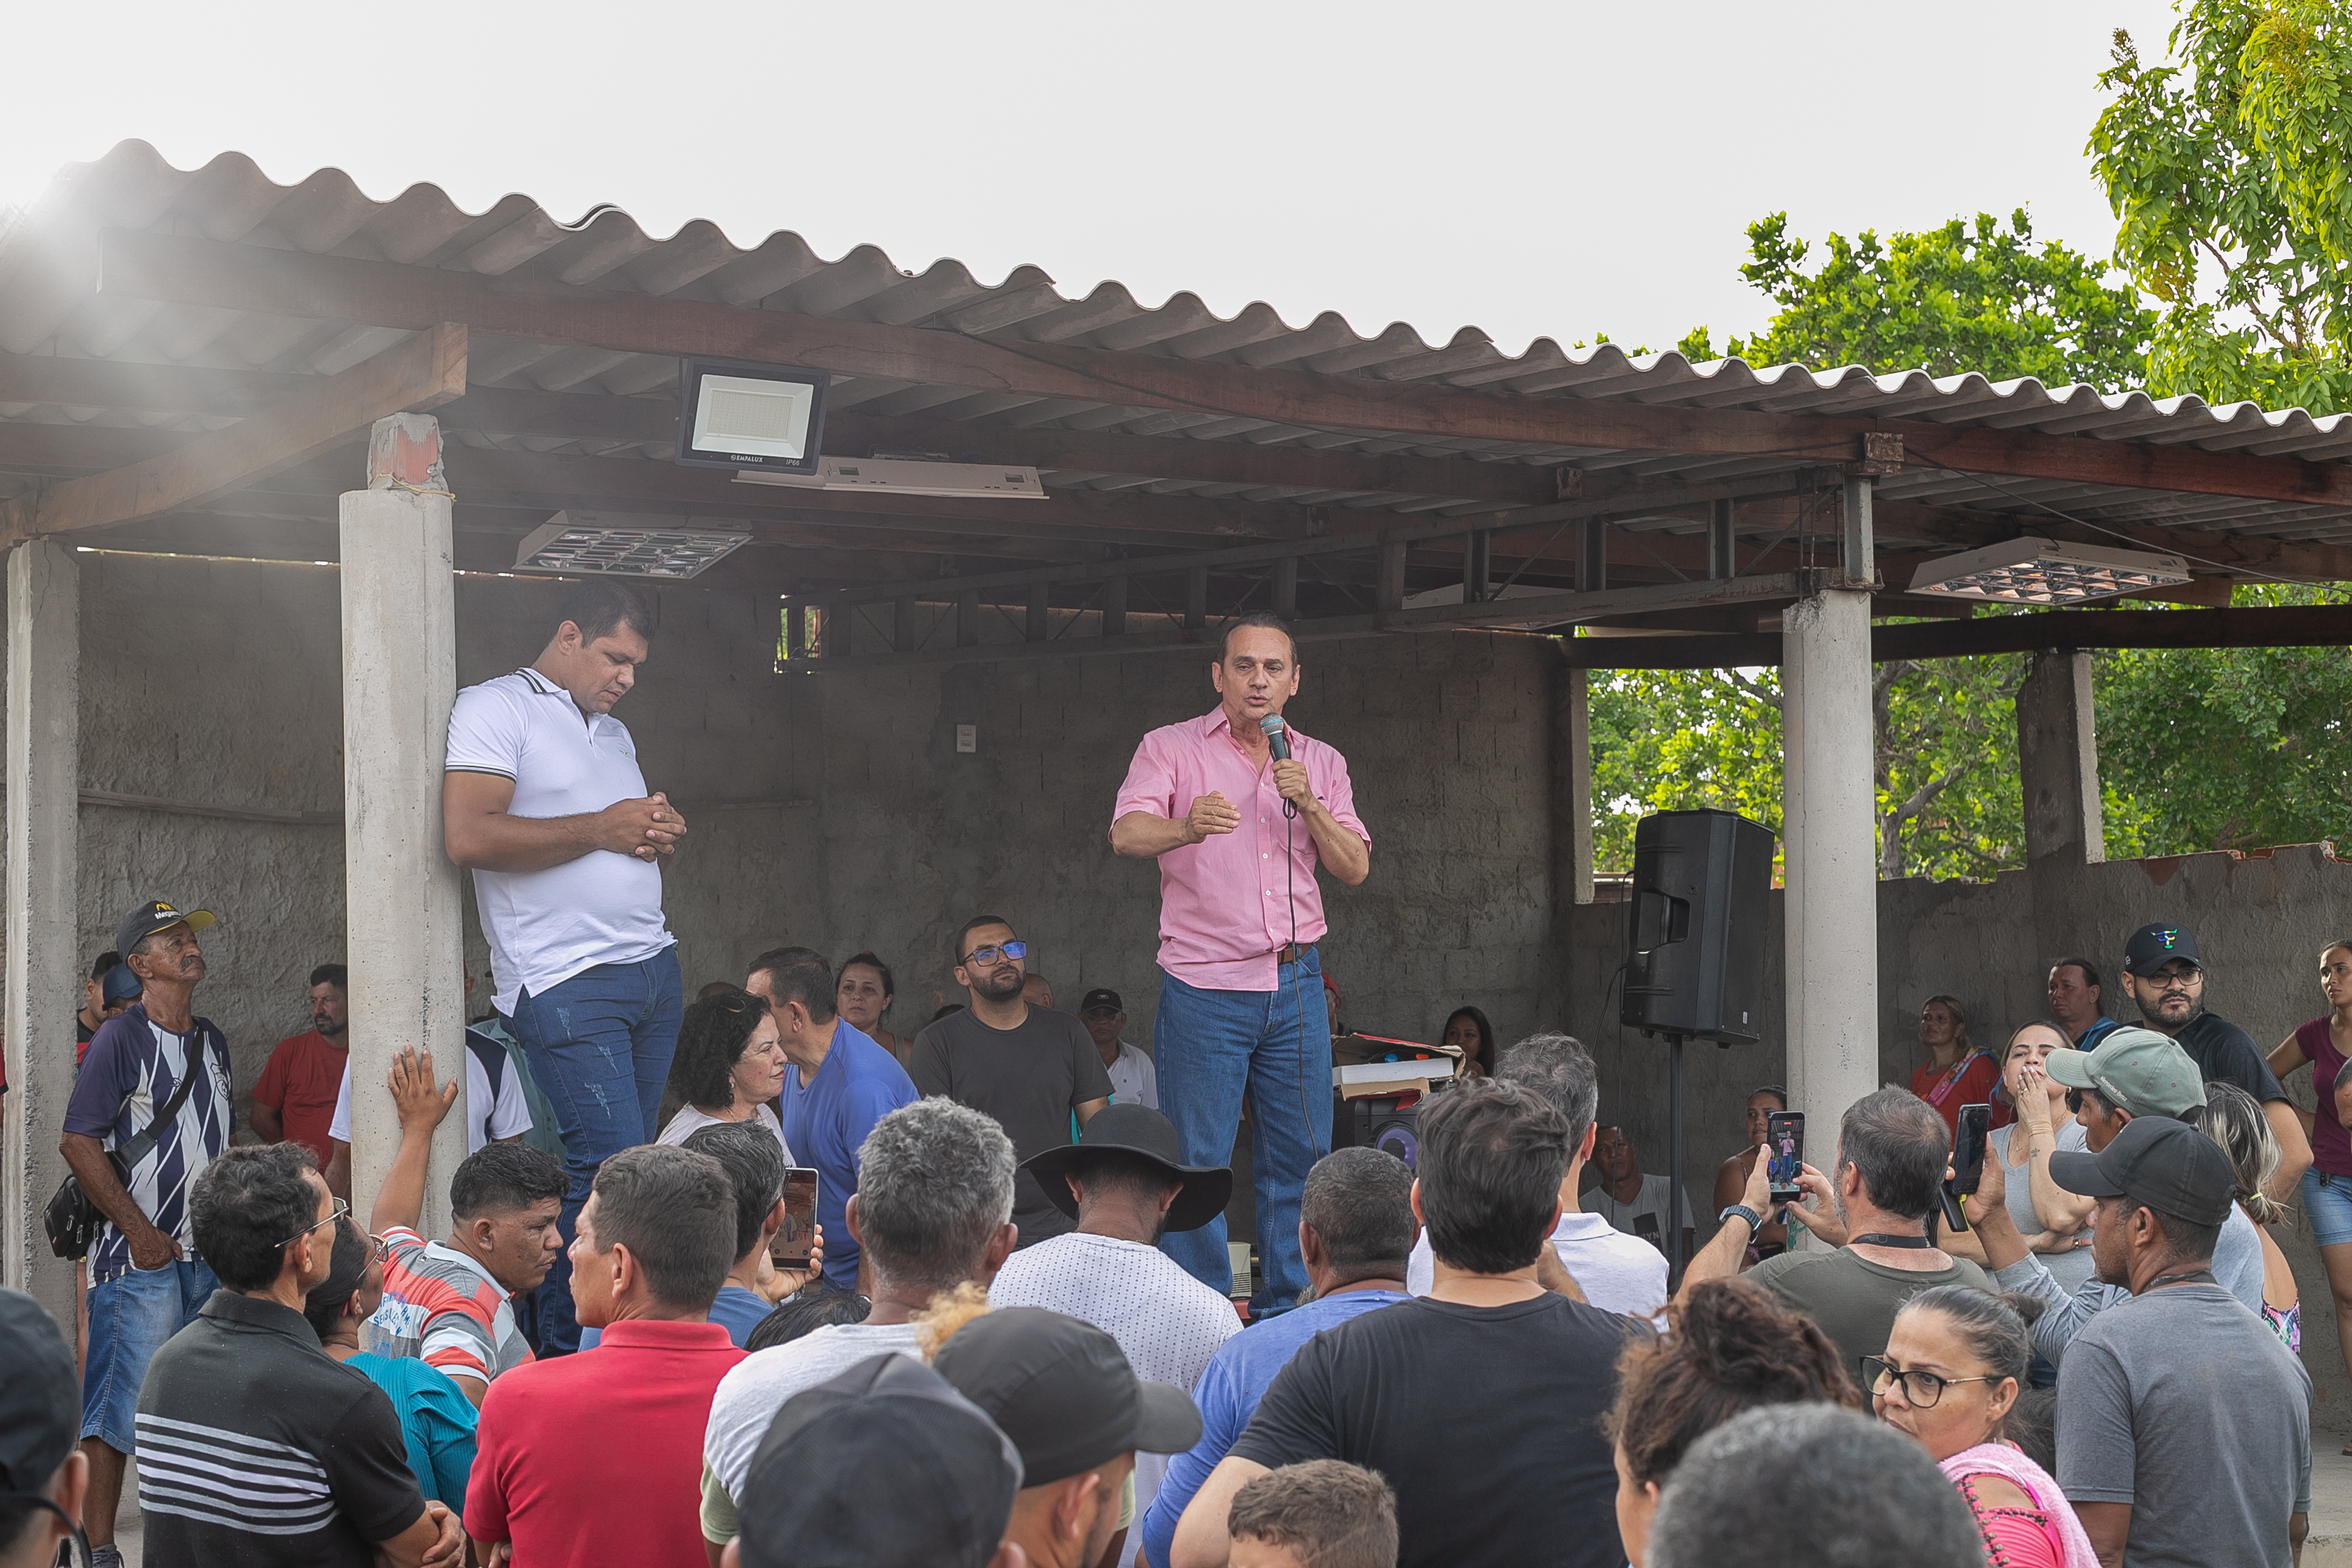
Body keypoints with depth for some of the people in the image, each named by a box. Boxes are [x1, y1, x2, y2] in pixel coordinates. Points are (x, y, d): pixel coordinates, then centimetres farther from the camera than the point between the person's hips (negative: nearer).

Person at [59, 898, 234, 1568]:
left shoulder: (211, 1040, 14)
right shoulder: (121, 1038, -8)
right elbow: (78, 1142, -13)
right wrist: (140, 1232, -15)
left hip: (209, 1256, 7)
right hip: (140, 1255, -7)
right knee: (121, 1405, -7)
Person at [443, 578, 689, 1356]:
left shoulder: (615, 732, 24)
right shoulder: (494, 708, -2)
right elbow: (468, 837, -17)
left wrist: (659, 835, 7)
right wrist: (600, 829, -12)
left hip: (653, 967, 8)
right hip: (567, 981, -8)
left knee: (626, 1162, 2)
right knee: (613, 1167, -14)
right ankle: (562, 1348, -3)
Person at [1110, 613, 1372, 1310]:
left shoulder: (1321, 763, 13)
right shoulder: (1171, 748, 1)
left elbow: (1355, 868, 6)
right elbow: (1127, 833, -16)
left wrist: (1307, 804, -11)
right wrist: (1186, 827, -38)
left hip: (1295, 984, 4)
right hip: (1204, 985, -4)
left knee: (1299, 1157, 5)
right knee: (1196, 1160, -5)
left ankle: (1284, 1313, 15)